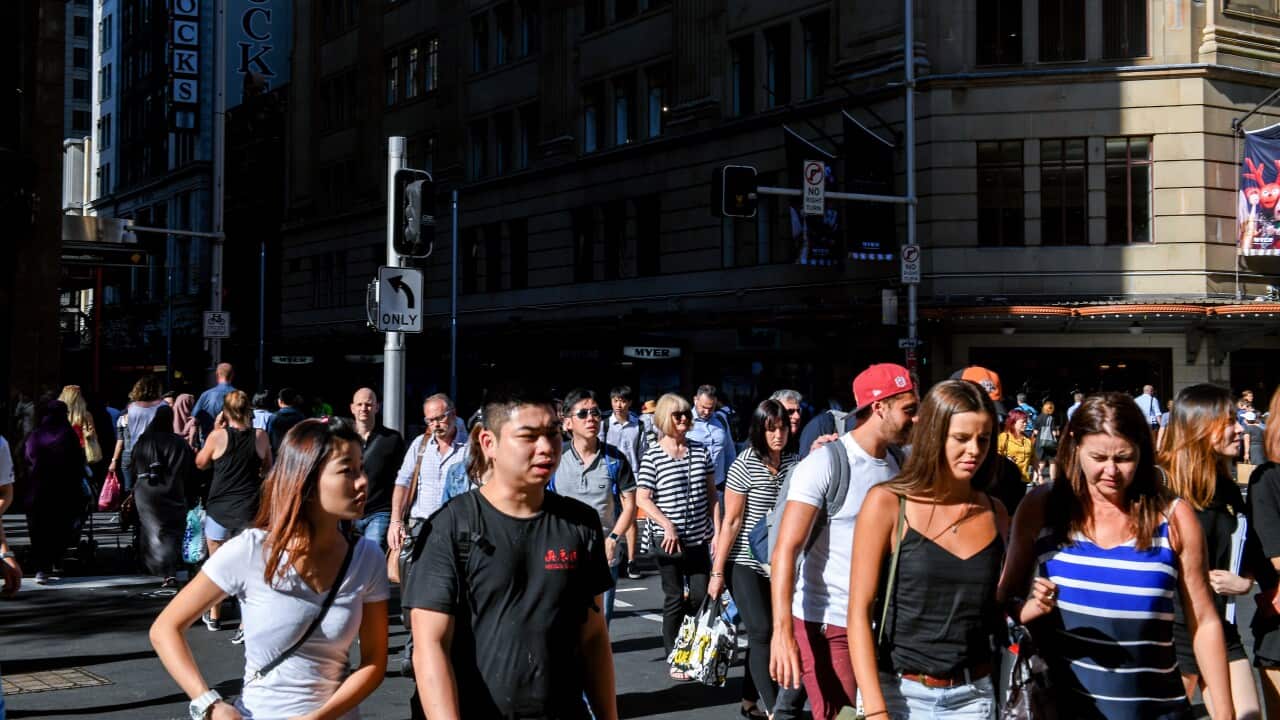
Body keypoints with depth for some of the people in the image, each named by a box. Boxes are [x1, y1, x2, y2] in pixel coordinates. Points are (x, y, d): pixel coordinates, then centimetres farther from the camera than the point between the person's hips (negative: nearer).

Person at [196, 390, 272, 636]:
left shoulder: (217, 436, -9)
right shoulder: (260, 437, -4)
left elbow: (200, 463, 9)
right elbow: (267, 469, 10)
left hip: (219, 509, 0)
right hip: (249, 511, 0)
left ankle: (214, 617, 32)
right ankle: (246, 623, -6)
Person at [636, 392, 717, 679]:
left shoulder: (701, 451, 7)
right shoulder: (653, 455, -6)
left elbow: (711, 494, 11)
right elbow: (642, 498, -7)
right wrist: (668, 525, -15)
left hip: (699, 538, 4)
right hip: (667, 540, -4)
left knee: (701, 596, 4)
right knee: (675, 599, 3)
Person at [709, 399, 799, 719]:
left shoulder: (794, 463, 3)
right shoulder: (744, 466, -12)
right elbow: (731, 521, -11)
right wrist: (717, 571, -11)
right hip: (746, 563, -5)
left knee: (764, 632, 10)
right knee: (762, 632, -9)